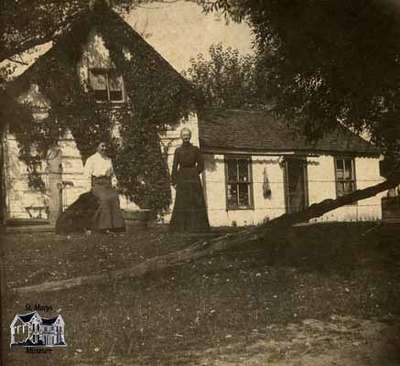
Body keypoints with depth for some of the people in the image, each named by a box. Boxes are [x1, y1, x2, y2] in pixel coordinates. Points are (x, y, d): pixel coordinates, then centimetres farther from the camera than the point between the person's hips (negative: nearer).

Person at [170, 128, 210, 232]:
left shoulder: (195, 149, 5)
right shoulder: (178, 150, 6)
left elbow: (201, 165, 6)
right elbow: (174, 167, 3)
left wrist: (193, 174, -1)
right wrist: (174, 181, -5)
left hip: (194, 179, 0)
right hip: (182, 180, 0)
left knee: (196, 203, -3)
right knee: (182, 203, -4)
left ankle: (198, 227, -1)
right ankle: (181, 227, -3)